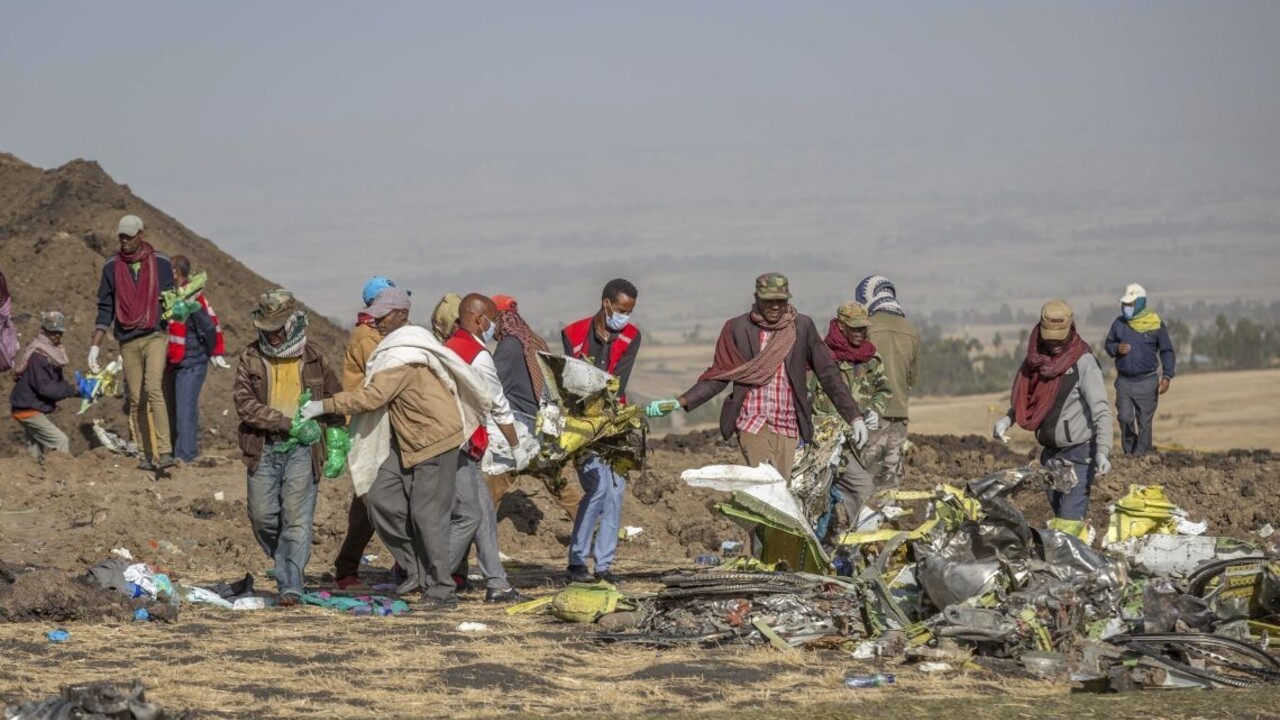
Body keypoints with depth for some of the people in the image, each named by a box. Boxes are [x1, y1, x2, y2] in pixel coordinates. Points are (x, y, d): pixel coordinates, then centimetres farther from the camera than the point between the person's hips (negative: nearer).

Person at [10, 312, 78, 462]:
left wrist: (73, 389, -5)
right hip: (28, 410, -10)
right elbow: (44, 387, -26)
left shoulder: (53, 352, 8)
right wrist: (72, 390, -23)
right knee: (61, 441, -14)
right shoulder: (38, 356, -22)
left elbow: (57, 382, 14)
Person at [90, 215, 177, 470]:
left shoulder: (161, 263, 2)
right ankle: (145, 454, 9)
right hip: (128, 341, 3)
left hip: (155, 336, -3)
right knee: (136, 399, 3)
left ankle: (165, 452, -23)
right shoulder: (112, 267, 7)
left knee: (153, 388, -20)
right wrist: (94, 346, 3)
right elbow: (105, 310, 10)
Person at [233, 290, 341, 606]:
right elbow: (244, 404, -7)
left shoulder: (314, 359, 5)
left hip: (301, 449, -2)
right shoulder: (251, 357, 3)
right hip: (264, 449, 2)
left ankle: (291, 586, -9)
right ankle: (287, 563, 26)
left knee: (296, 517, -8)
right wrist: (287, 423, -15)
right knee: (262, 515, 2)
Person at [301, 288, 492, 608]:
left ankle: (442, 590, 0)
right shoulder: (401, 345, 11)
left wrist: (324, 406, -24)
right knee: (381, 498, 2)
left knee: (427, 513, -7)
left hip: (434, 439, -10)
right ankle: (417, 569, 11)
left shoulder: (403, 356, -21)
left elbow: (372, 397, -28)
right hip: (406, 441, 10)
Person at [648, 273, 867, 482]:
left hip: (789, 428, 2)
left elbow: (828, 372, 6)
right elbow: (720, 376, 5)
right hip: (752, 425, -2)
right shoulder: (737, 328, 2)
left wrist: (854, 417, 3)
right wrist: (680, 402, -7)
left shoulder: (802, 327, 5)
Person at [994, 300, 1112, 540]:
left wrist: (1102, 451, -30)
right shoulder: (1036, 360, 7)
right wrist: (1008, 419, 2)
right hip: (1050, 452, 7)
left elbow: (1101, 410, -20)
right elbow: (1025, 399, 22)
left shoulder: (1084, 363, -13)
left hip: (1078, 452, -7)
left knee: (1069, 517, -14)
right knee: (1058, 510, 11)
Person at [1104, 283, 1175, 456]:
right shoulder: (1119, 323, 6)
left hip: (1147, 382, -2)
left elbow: (1167, 351, 2)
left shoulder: (1156, 324, -2)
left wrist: (1166, 376, -8)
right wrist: (1116, 349, -8)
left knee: (1144, 421, -1)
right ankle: (1128, 452, 16)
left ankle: (1140, 454, 5)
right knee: (1125, 418, -2)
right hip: (1124, 381, 2)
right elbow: (1108, 344, 17)